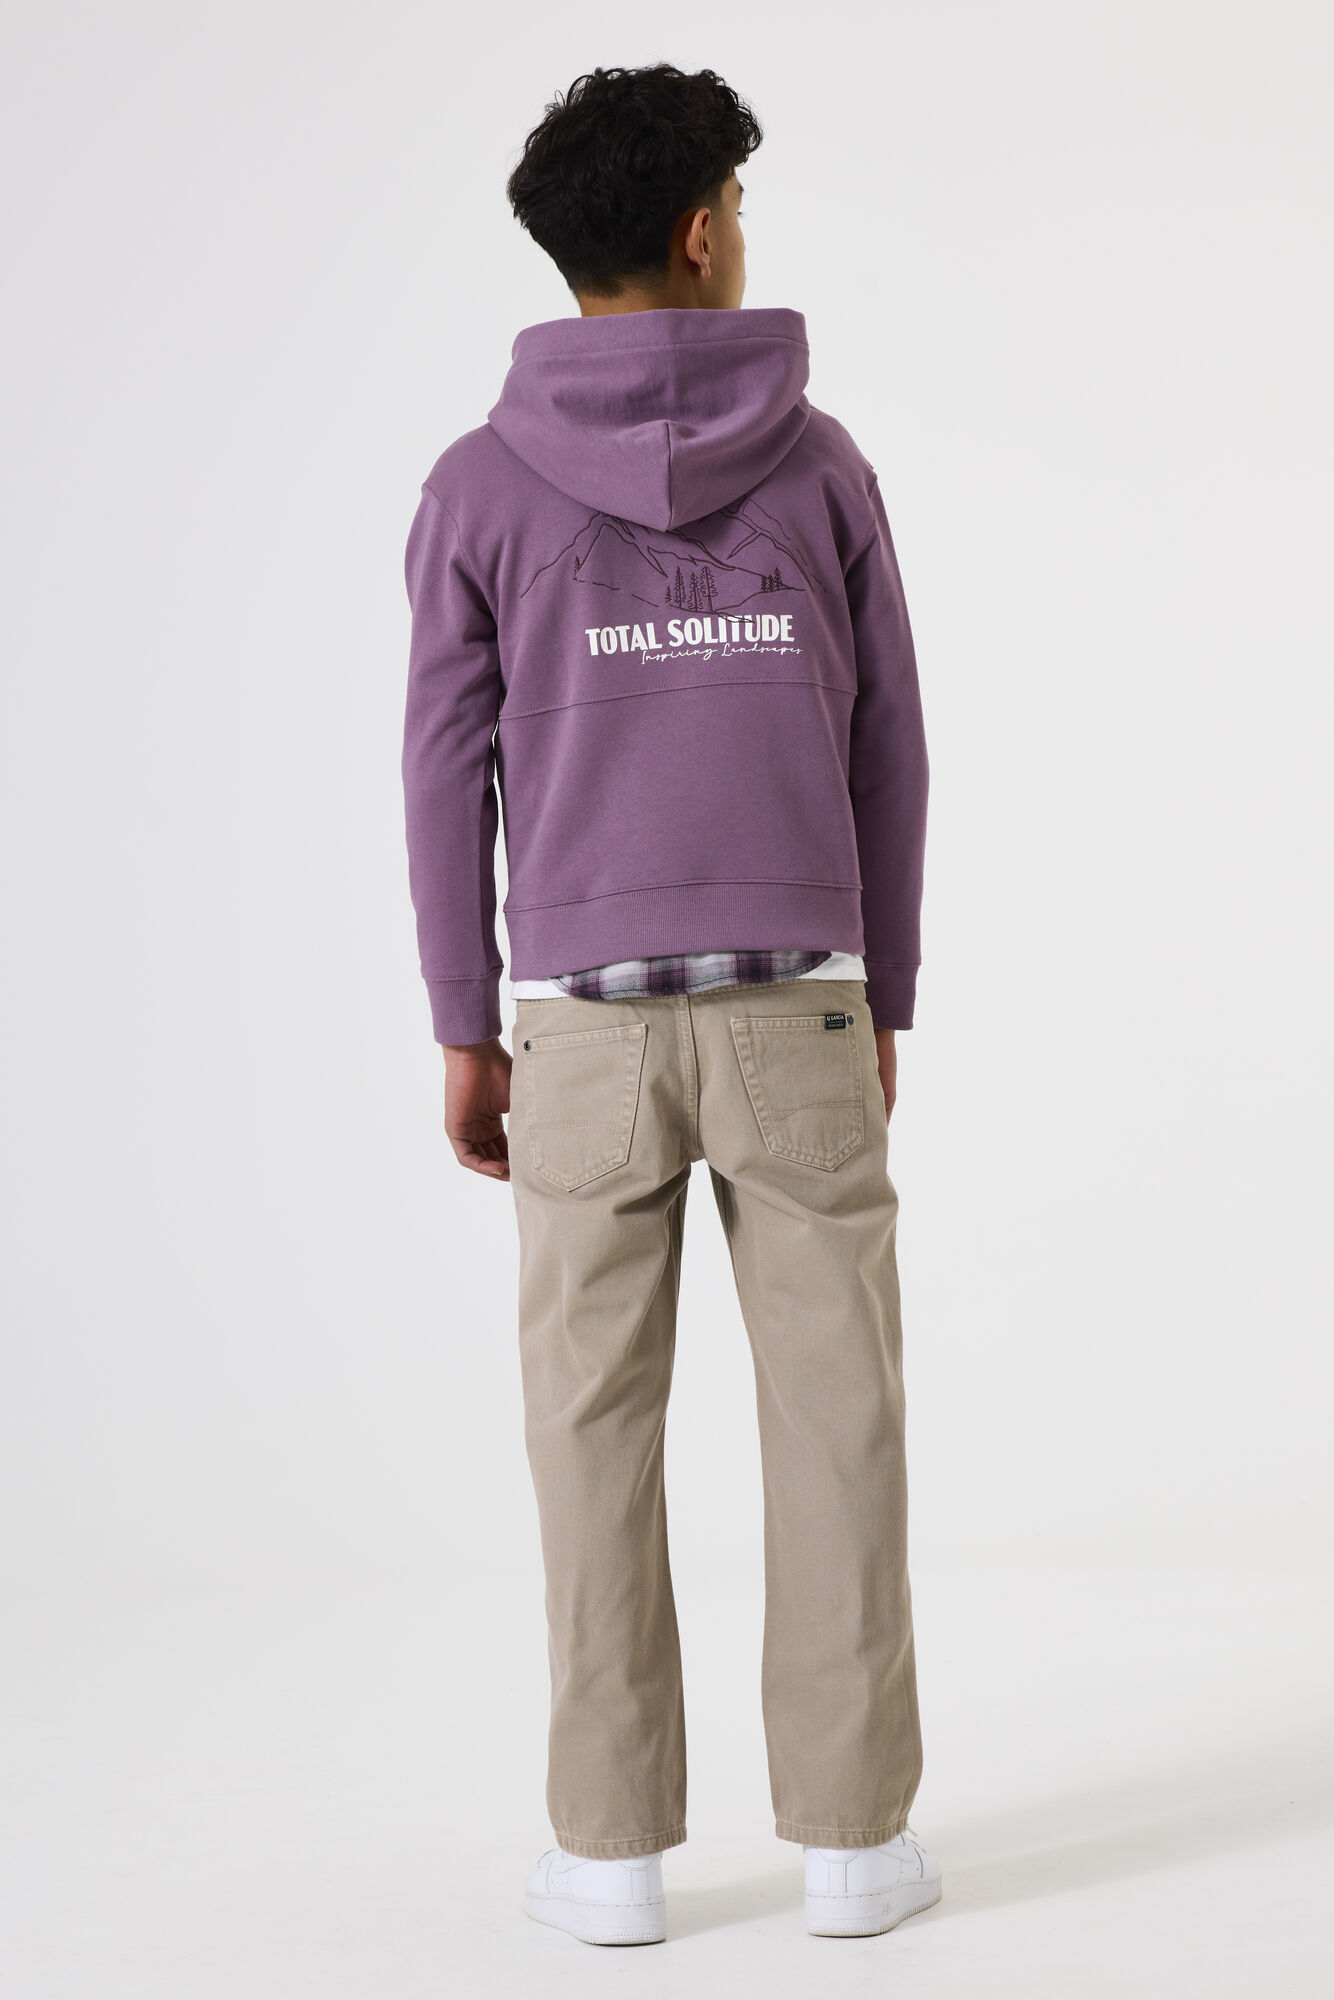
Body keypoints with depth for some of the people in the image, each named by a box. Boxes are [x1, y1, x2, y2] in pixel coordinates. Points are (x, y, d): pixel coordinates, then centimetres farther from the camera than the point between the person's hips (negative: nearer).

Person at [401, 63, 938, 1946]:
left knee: (595, 1425, 7)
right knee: (834, 1415, 6)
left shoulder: (482, 485, -1)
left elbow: (450, 773, -1)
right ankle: (854, 1834, 9)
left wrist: (465, 1036, 7)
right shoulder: (824, 466, 1)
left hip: (589, 1018, 0)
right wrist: (881, 1008, 13)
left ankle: (615, 1845, 9)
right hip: (798, 1012, 0)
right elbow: (886, 757, 4)